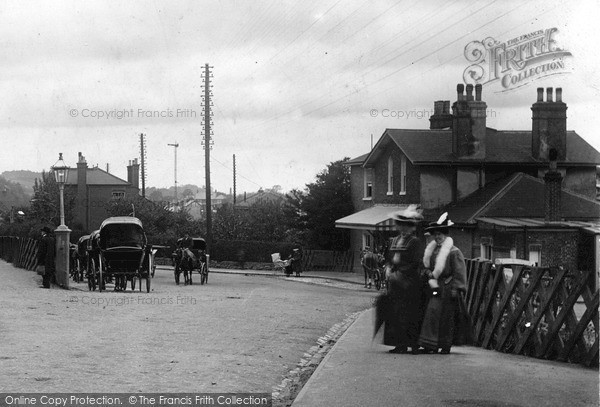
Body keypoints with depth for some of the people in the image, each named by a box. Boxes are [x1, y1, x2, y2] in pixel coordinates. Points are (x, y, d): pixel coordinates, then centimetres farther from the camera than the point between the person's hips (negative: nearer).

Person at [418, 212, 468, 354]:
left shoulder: (454, 252, -8)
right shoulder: (432, 250, 12)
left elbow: (459, 272, -10)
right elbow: (427, 266, 24)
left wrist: (456, 289, -14)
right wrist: (429, 273, 1)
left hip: (448, 288, -6)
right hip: (436, 287, 6)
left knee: (447, 317, 1)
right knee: (432, 312, -5)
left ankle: (446, 345, 10)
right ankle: (431, 345, -3)